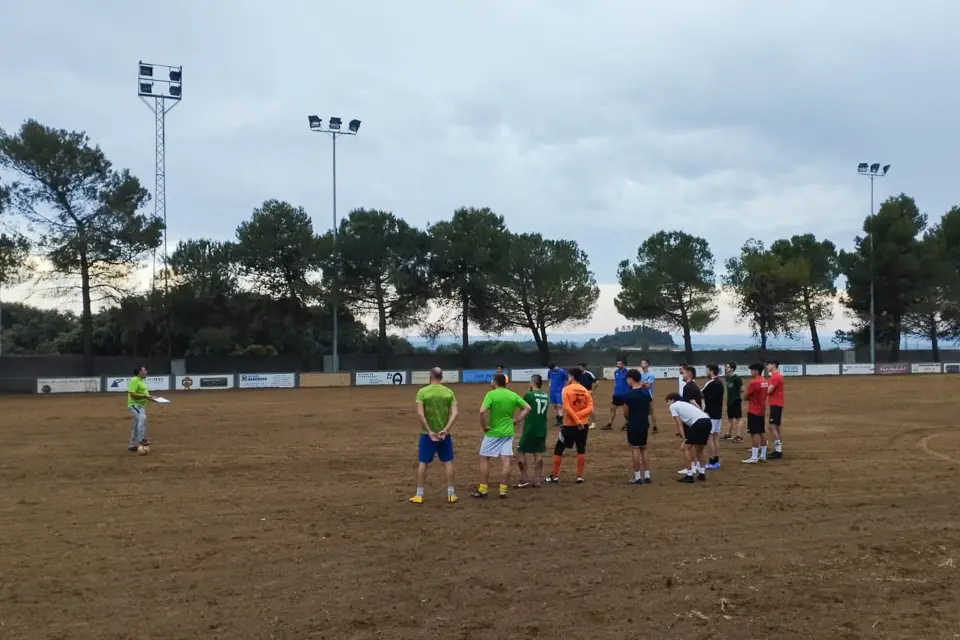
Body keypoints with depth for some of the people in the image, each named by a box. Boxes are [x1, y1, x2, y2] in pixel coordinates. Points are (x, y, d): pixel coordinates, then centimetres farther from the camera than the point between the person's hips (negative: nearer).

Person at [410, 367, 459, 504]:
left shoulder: (422, 392, -7)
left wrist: (429, 431, -13)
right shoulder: (449, 392, 0)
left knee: (423, 463, 8)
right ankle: (451, 494, 14)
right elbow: (455, 413, -8)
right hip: (444, 434, 2)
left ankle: (419, 495, 12)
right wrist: (445, 430, -13)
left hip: (427, 433, -1)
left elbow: (420, 414, -15)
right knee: (447, 462, 11)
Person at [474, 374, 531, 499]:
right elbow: (527, 408, 7)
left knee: (484, 459, 8)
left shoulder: (491, 394, -13)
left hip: (493, 432, -4)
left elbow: (482, 411, -25)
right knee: (505, 461, 5)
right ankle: (503, 491, 7)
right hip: (508, 432, 4)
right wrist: (516, 420, 7)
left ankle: (482, 490, 10)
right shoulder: (513, 395, 3)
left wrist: (484, 426, -12)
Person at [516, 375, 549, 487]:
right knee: (538, 454, 10)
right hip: (542, 429, 6)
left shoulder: (529, 395, -11)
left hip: (530, 429, -6)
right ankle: (537, 480, 12)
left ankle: (525, 479, 3)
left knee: (522, 452, 5)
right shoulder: (545, 396, 7)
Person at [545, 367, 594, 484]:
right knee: (581, 450, 11)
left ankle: (554, 476, 12)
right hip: (583, 424, 4)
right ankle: (580, 477, 10)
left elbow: (567, 408, -18)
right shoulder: (585, 391, 4)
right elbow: (590, 408, -4)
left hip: (569, 424, -3)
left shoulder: (566, 389, -9)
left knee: (558, 449, 8)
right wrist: (578, 417, -11)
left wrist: (576, 421, -16)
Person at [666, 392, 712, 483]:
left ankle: (689, 475, 0)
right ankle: (702, 474, 28)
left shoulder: (673, 406, 11)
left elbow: (679, 424, 3)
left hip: (698, 423, -8)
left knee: (686, 448, 2)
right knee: (699, 449, 24)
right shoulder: (685, 403, 33)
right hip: (707, 421, 8)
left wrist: (685, 439, 0)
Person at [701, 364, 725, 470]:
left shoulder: (710, 384, -17)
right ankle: (716, 461, 15)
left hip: (710, 414, -9)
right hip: (718, 414, 9)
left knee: (710, 438, -4)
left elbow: (699, 394, -11)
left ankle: (712, 462, -2)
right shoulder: (720, 383, 11)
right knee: (716, 437, 12)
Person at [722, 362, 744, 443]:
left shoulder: (737, 378, -13)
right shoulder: (727, 378, 9)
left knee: (739, 418, -5)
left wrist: (736, 392, 0)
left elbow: (742, 390, -11)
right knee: (730, 418, 18)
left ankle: (739, 436, -5)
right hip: (729, 401, 8)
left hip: (736, 401, -8)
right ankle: (728, 434, 29)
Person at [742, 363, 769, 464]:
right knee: (761, 433, 12)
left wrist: (746, 392, 7)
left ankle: (754, 458, -8)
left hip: (753, 411, -9)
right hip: (761, 411, 9)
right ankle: (763, 455, 18)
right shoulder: (764, 382, 10)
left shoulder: (753, 382, -19)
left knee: (755, 433, -8)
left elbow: (745, 396, -13)